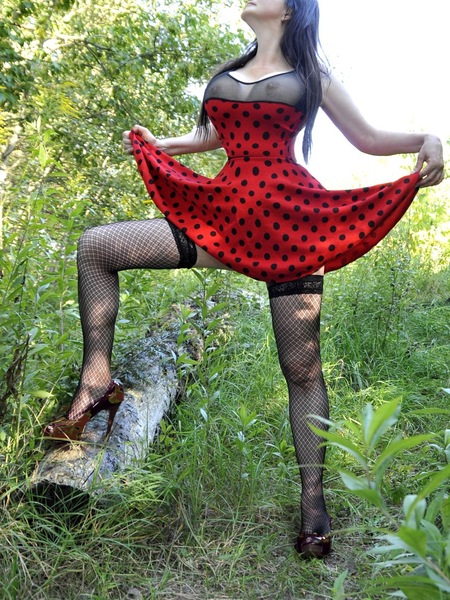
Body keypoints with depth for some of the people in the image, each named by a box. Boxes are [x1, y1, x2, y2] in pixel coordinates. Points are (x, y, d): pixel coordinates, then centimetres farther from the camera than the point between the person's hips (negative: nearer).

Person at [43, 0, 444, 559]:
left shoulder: (312, 75, 12)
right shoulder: (229, 73, 23)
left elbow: (369, 139, 12)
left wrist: (424, 139, -6)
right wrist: (157, 144, 20)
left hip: (290, 219, -4)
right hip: (225, 214, 5)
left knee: (302, 370, -4)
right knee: (95, 246, -6)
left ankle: (313, 500, 9)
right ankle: (97, 383, -4)